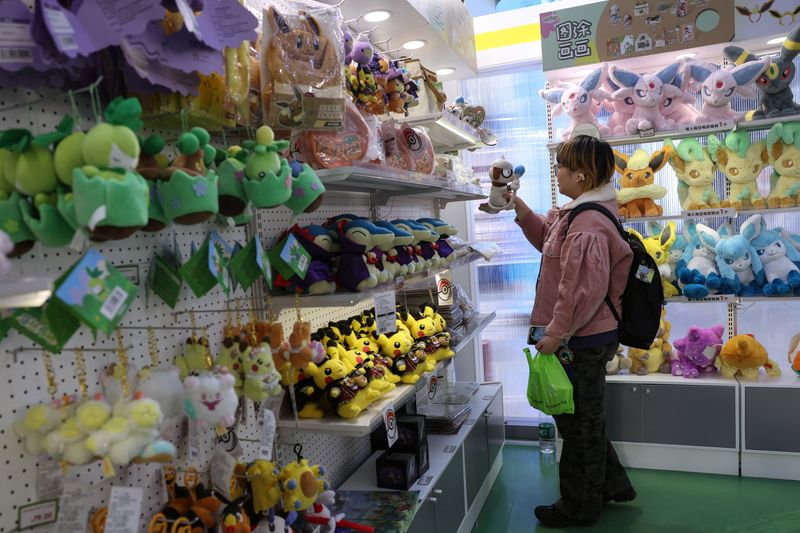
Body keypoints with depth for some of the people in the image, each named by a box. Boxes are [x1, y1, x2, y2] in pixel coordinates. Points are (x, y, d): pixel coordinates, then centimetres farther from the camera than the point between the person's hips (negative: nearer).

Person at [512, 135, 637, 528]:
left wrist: (556, 333, -22)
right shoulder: (583, 213, 9)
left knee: (579, 423, 7)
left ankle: (579, 507, 27)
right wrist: (519, 208, 14)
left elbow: (586, 289, -29)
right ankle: (611, 485, 41)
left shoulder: (587, 223, -23)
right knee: (585, 418, 24)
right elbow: (548, 238, 24)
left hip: (581, 343, -10)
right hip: (587, 337, 10)